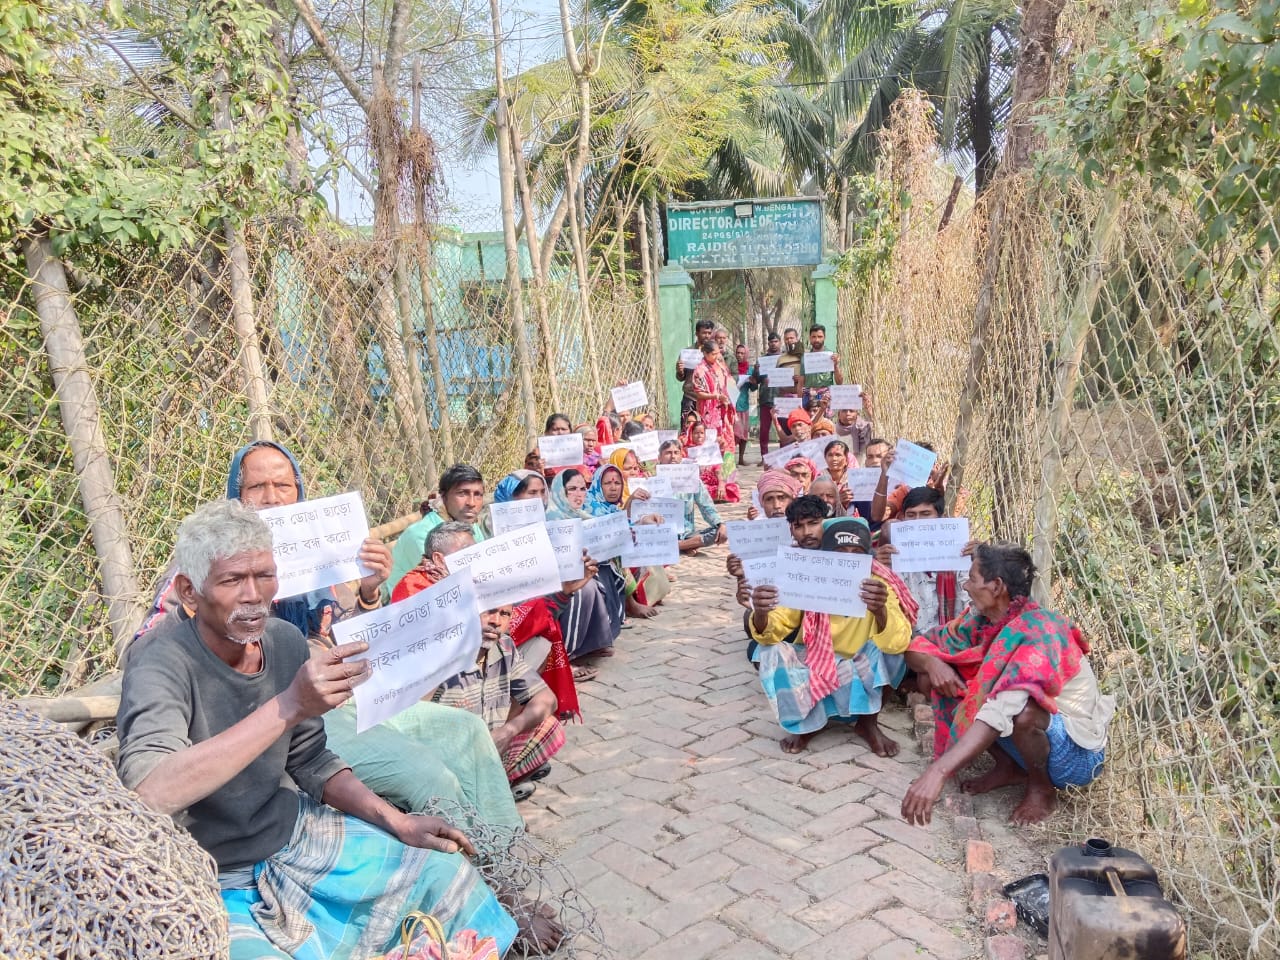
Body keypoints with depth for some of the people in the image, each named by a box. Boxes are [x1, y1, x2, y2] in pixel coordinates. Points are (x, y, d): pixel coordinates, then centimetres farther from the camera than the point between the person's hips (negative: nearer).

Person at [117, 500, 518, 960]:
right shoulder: (162, 660, -23)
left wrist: (399, 823, -4)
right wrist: (287, 707, -42)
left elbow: (310, 761, 6)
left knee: (447, 869, 2)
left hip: (295, 835, 6)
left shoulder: (286, 640, -6)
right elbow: (148, 793, -40)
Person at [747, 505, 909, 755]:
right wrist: (761, 613, -42)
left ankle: (868, 723, -7)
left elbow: (898, 643, -32)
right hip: (811, 673, 1)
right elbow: (770, 633, -18)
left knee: (884, 648, -28)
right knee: (771, 653, -25)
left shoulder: (878, 589, -16)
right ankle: (805, 723, -4)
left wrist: (880, 610, -54)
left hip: (859, 682, -1)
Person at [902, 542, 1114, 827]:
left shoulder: (1038, 632, -31)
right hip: (1024, 738, 7)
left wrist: (938, 771, -53)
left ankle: (1042, 789, -7)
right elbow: (918, 645, 1)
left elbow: (1005, 708, -45)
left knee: (1022, 713, -40)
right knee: (933, 680, -5)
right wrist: (932, 664, -24)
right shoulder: (981, 618, -8)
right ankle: (1009, 768, 7)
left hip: (1076, 752, -7)